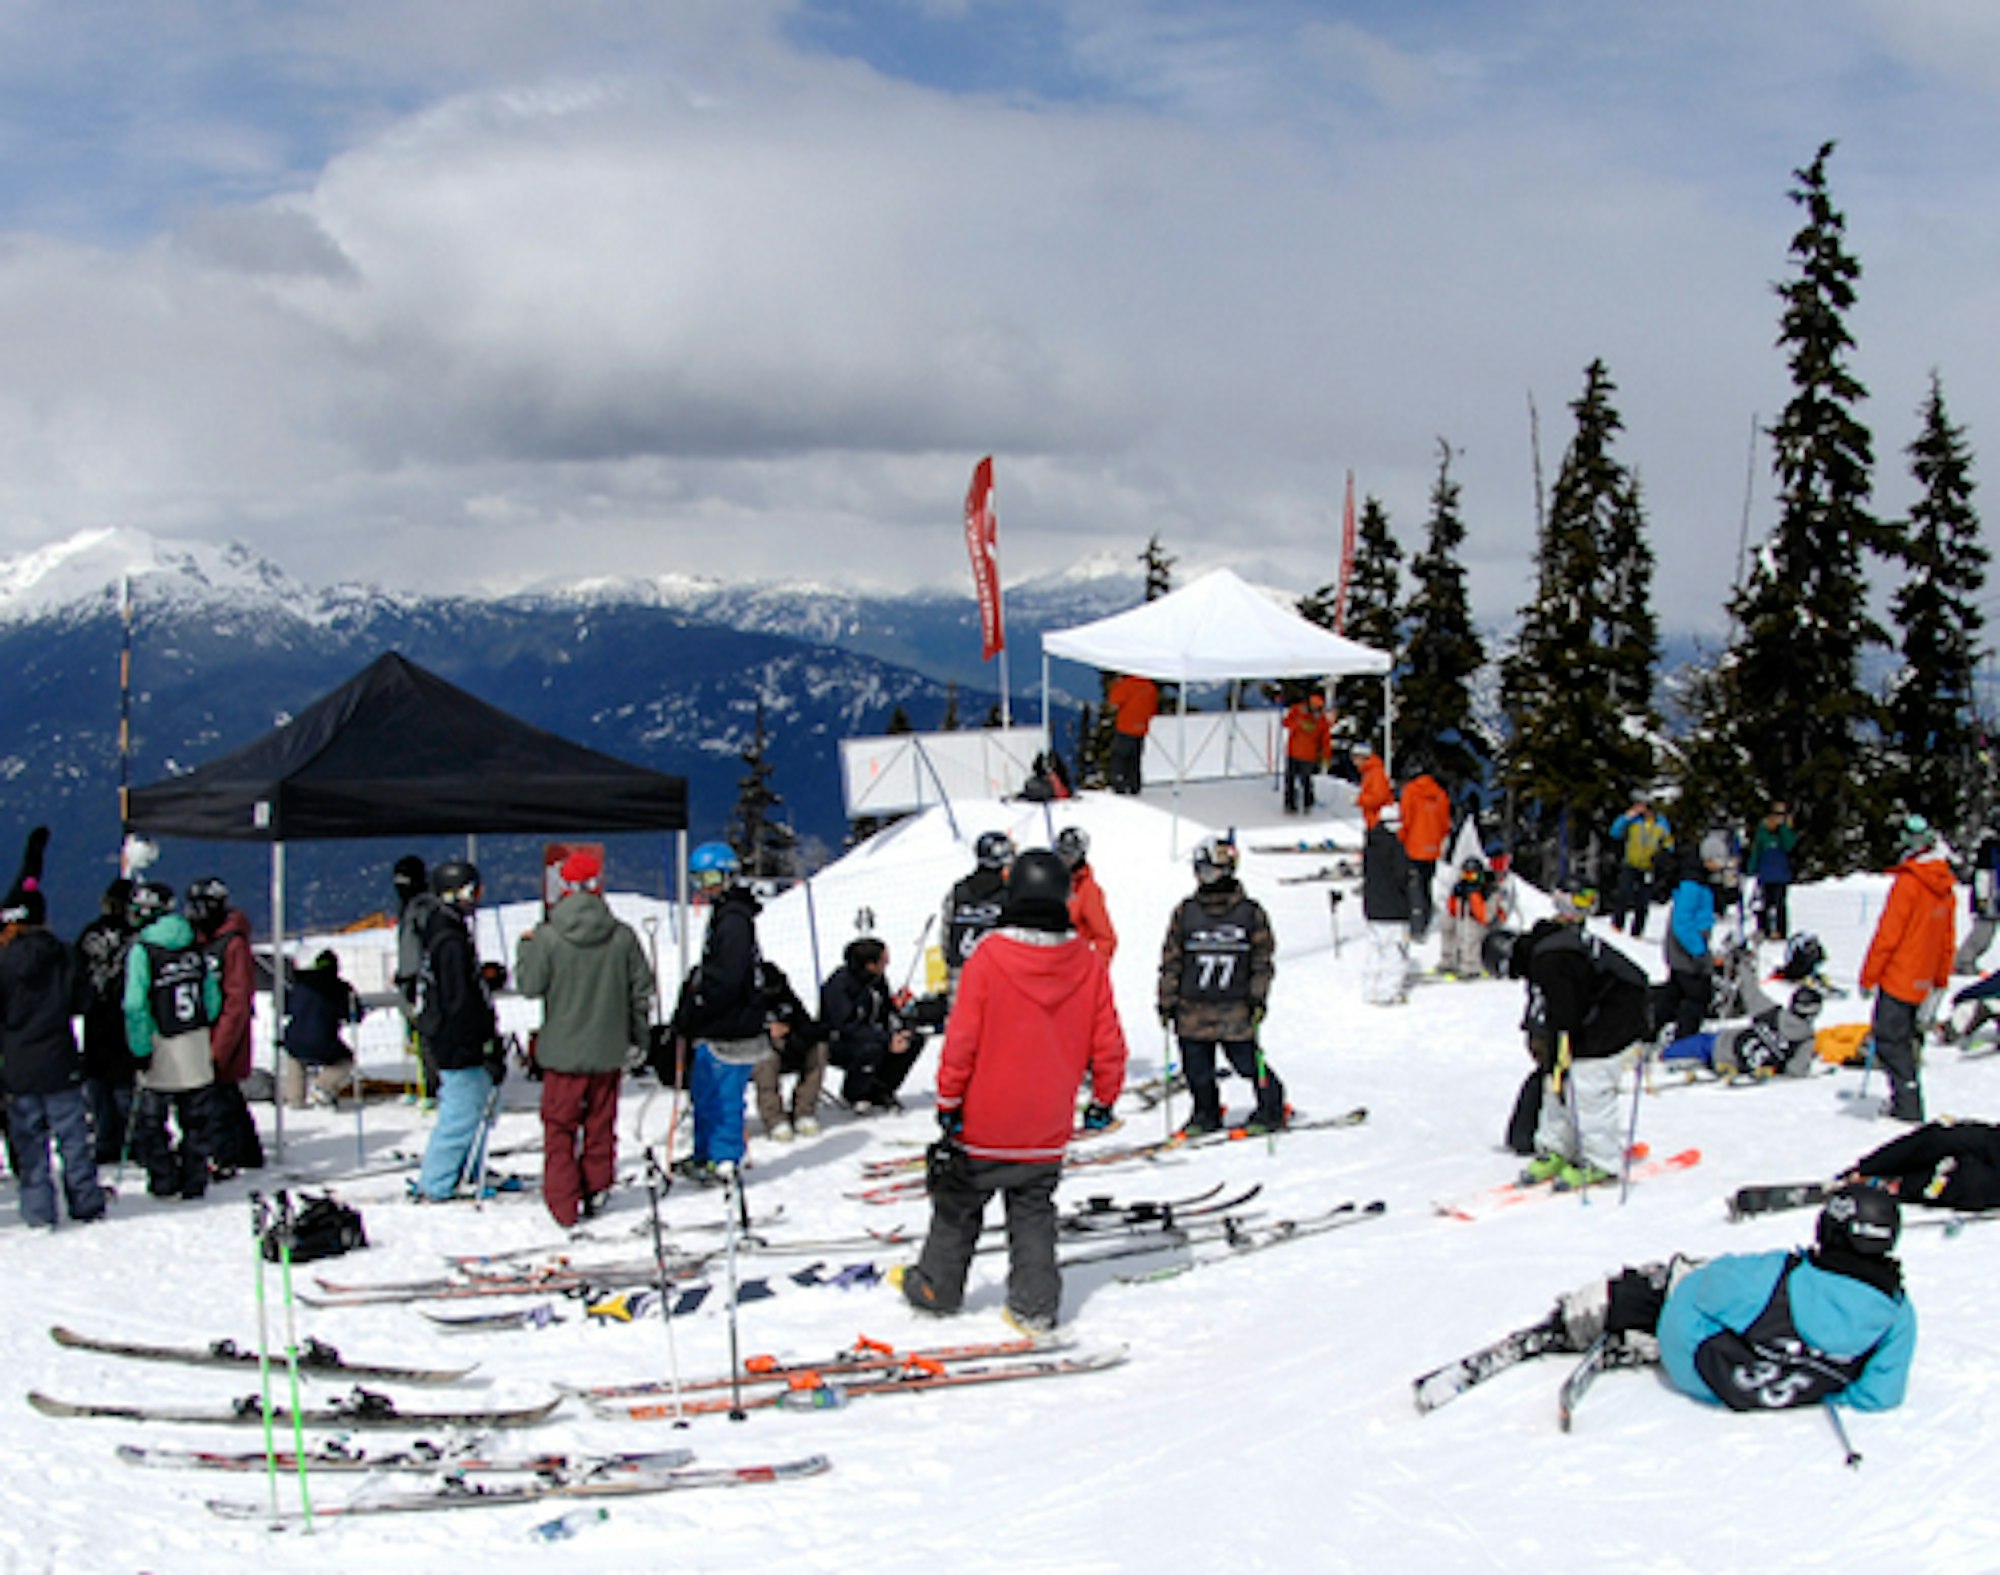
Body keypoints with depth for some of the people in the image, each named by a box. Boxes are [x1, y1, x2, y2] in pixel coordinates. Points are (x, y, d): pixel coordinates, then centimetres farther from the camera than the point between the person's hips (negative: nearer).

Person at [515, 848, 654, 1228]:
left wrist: (526, 947, 10)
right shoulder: (622, 936, -7)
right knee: (601, 1125, 16)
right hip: (608, 1051, 2)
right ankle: (596, 1192, 24)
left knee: (559, 1126, 8)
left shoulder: (547, 938, -15)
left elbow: (530, 986, -7)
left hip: (562, 1051, -2)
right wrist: (638, 1038, 16)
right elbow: (641, 991, 1)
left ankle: (564, 1204, 5)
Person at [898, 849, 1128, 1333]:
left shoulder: (988, 958, -17)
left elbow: (962, 1039, -14)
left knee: (958, 1206, 16)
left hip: (984, 1121, -2)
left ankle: (937, 1288, 29)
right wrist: (1104, 1099, 14)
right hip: (1047, 1129, 2)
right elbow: (1107, 1044, -1)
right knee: (1034, 1213, 15)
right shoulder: (1089, 964, -8)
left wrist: (948, 1101, -3)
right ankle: (1035, 1306, 13)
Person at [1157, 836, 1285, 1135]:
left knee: (1247, 1062, -2)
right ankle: (1206, 1115, 26)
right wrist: (1167, 1001, 6)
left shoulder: (1250, 912, 1)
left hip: (1235, 1009, -2)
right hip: (1193, 1008, 2)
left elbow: (1263, 958, 5)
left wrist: (1259, 997, -1)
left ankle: (1271, 1109, 19)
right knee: (1197, 1068, 6)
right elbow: (1171, 960, 9)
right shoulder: (1186, 912, 5)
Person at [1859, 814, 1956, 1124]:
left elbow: (1887, 935, -17)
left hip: (1898, 978, -8)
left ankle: (1909, 1108, -8)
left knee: (1889, 1040, -4)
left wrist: (1868, 976, -10)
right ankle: (1906, 1100, 24)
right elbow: (1948, 940, 15)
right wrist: (1941, 979, 24)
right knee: (1903, 1038, 18)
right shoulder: (1946, 885, 7)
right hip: (1922, 981, 8)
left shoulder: (1908, 881, -17)